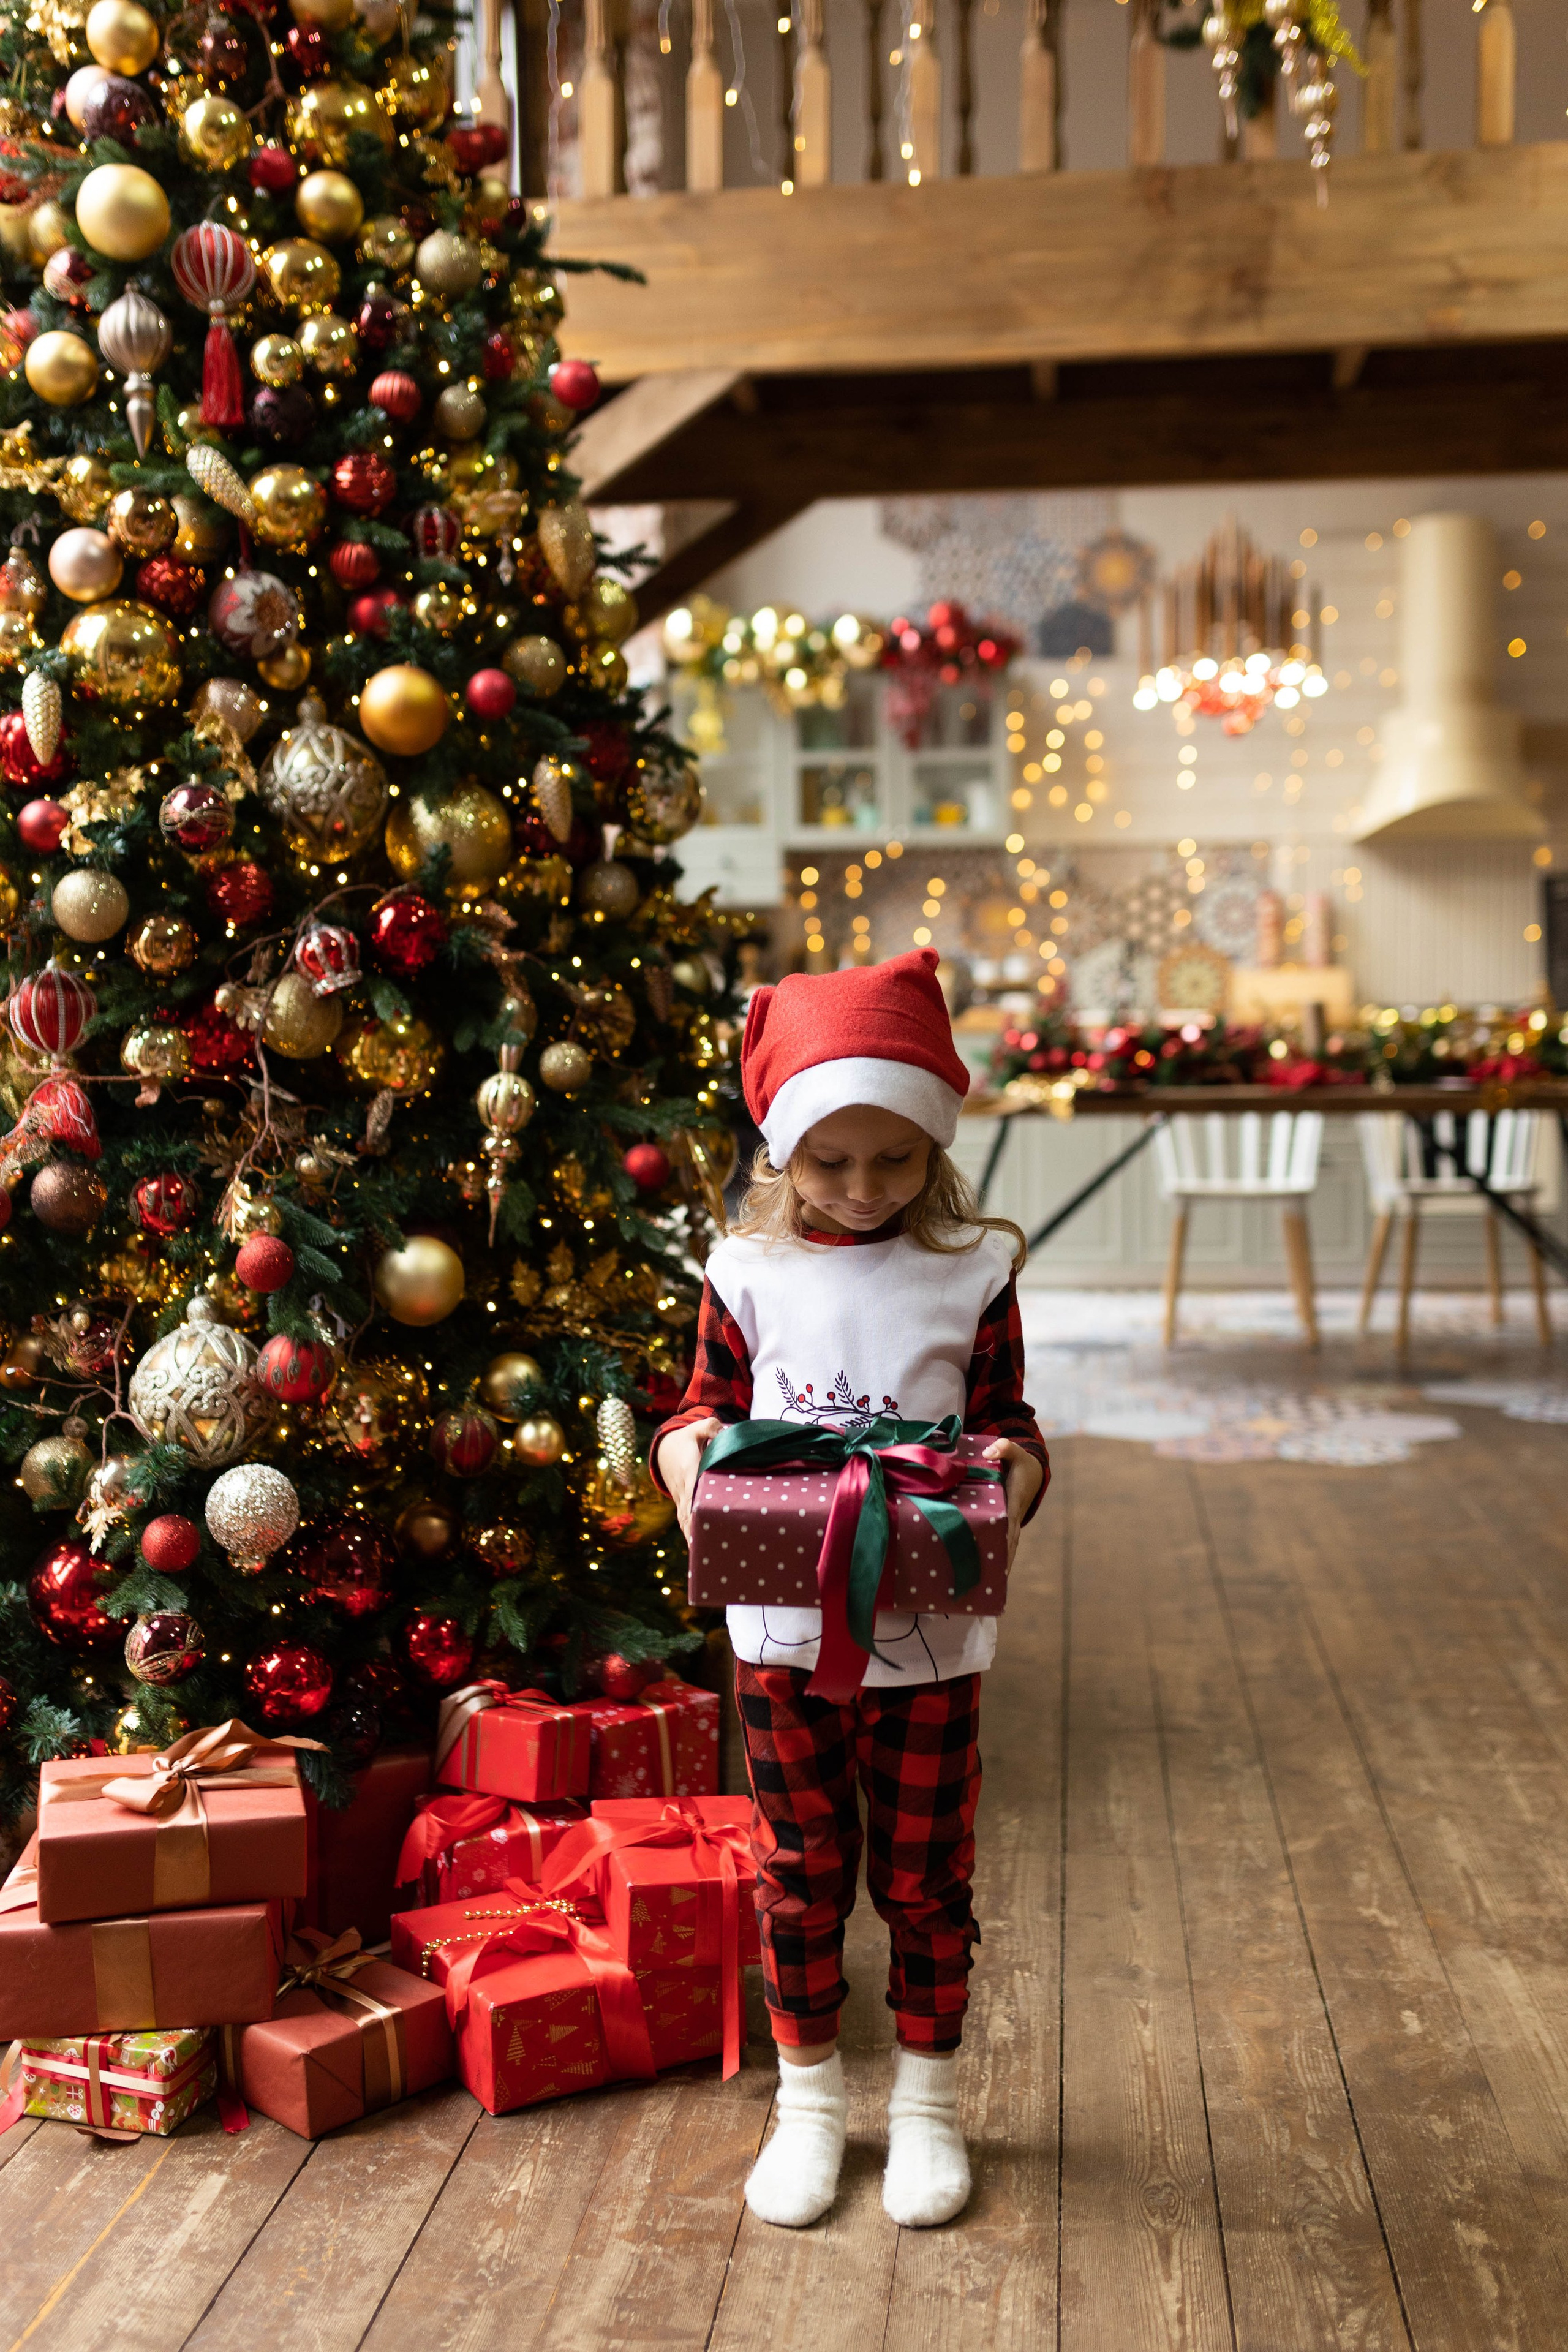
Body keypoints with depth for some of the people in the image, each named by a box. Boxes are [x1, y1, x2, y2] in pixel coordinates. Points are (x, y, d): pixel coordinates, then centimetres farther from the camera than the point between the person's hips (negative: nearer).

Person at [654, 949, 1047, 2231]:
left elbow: (1008, 1424, 0)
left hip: (929, 1633, -1)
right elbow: (707, 1405, 6)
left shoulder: (972, 1271, -5)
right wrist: (691, 1461, -15)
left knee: (924, 1874, 13)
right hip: (782, 1628, 1)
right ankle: (810, 2096, 34)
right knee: (798, 1873, 14)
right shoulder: (750, 1272, -2)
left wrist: (1011, 1471, -22)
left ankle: (928, 2098, 34)